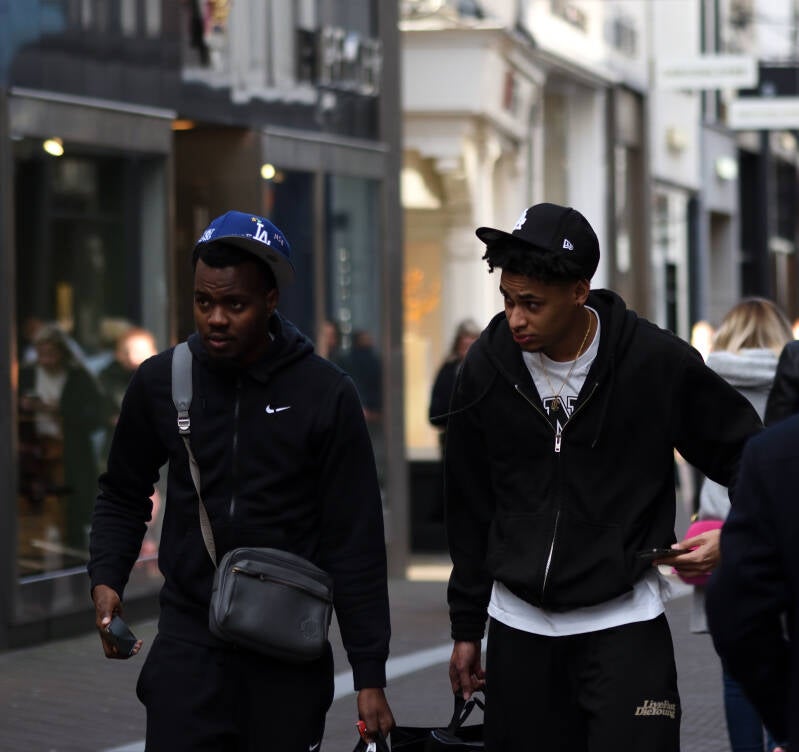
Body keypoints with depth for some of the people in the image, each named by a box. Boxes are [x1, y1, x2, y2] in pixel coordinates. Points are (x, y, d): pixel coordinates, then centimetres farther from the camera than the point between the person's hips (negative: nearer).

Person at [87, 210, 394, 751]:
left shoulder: (325, 394, -6)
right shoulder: (161, 381, 1)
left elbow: (355, 542, -4)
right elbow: (123, 496, 16)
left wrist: (370, 676, -6)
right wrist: (107, 580, -3)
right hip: (188, 645, 1)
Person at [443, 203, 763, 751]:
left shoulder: (657, 360, -10)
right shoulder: (487, 366, -1)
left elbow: (750, 454, 4)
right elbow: (470, 510, 10)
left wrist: (730, 537, -14)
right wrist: (466, 627, 13)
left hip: (623, 621, -3)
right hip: (519, 624, 3)